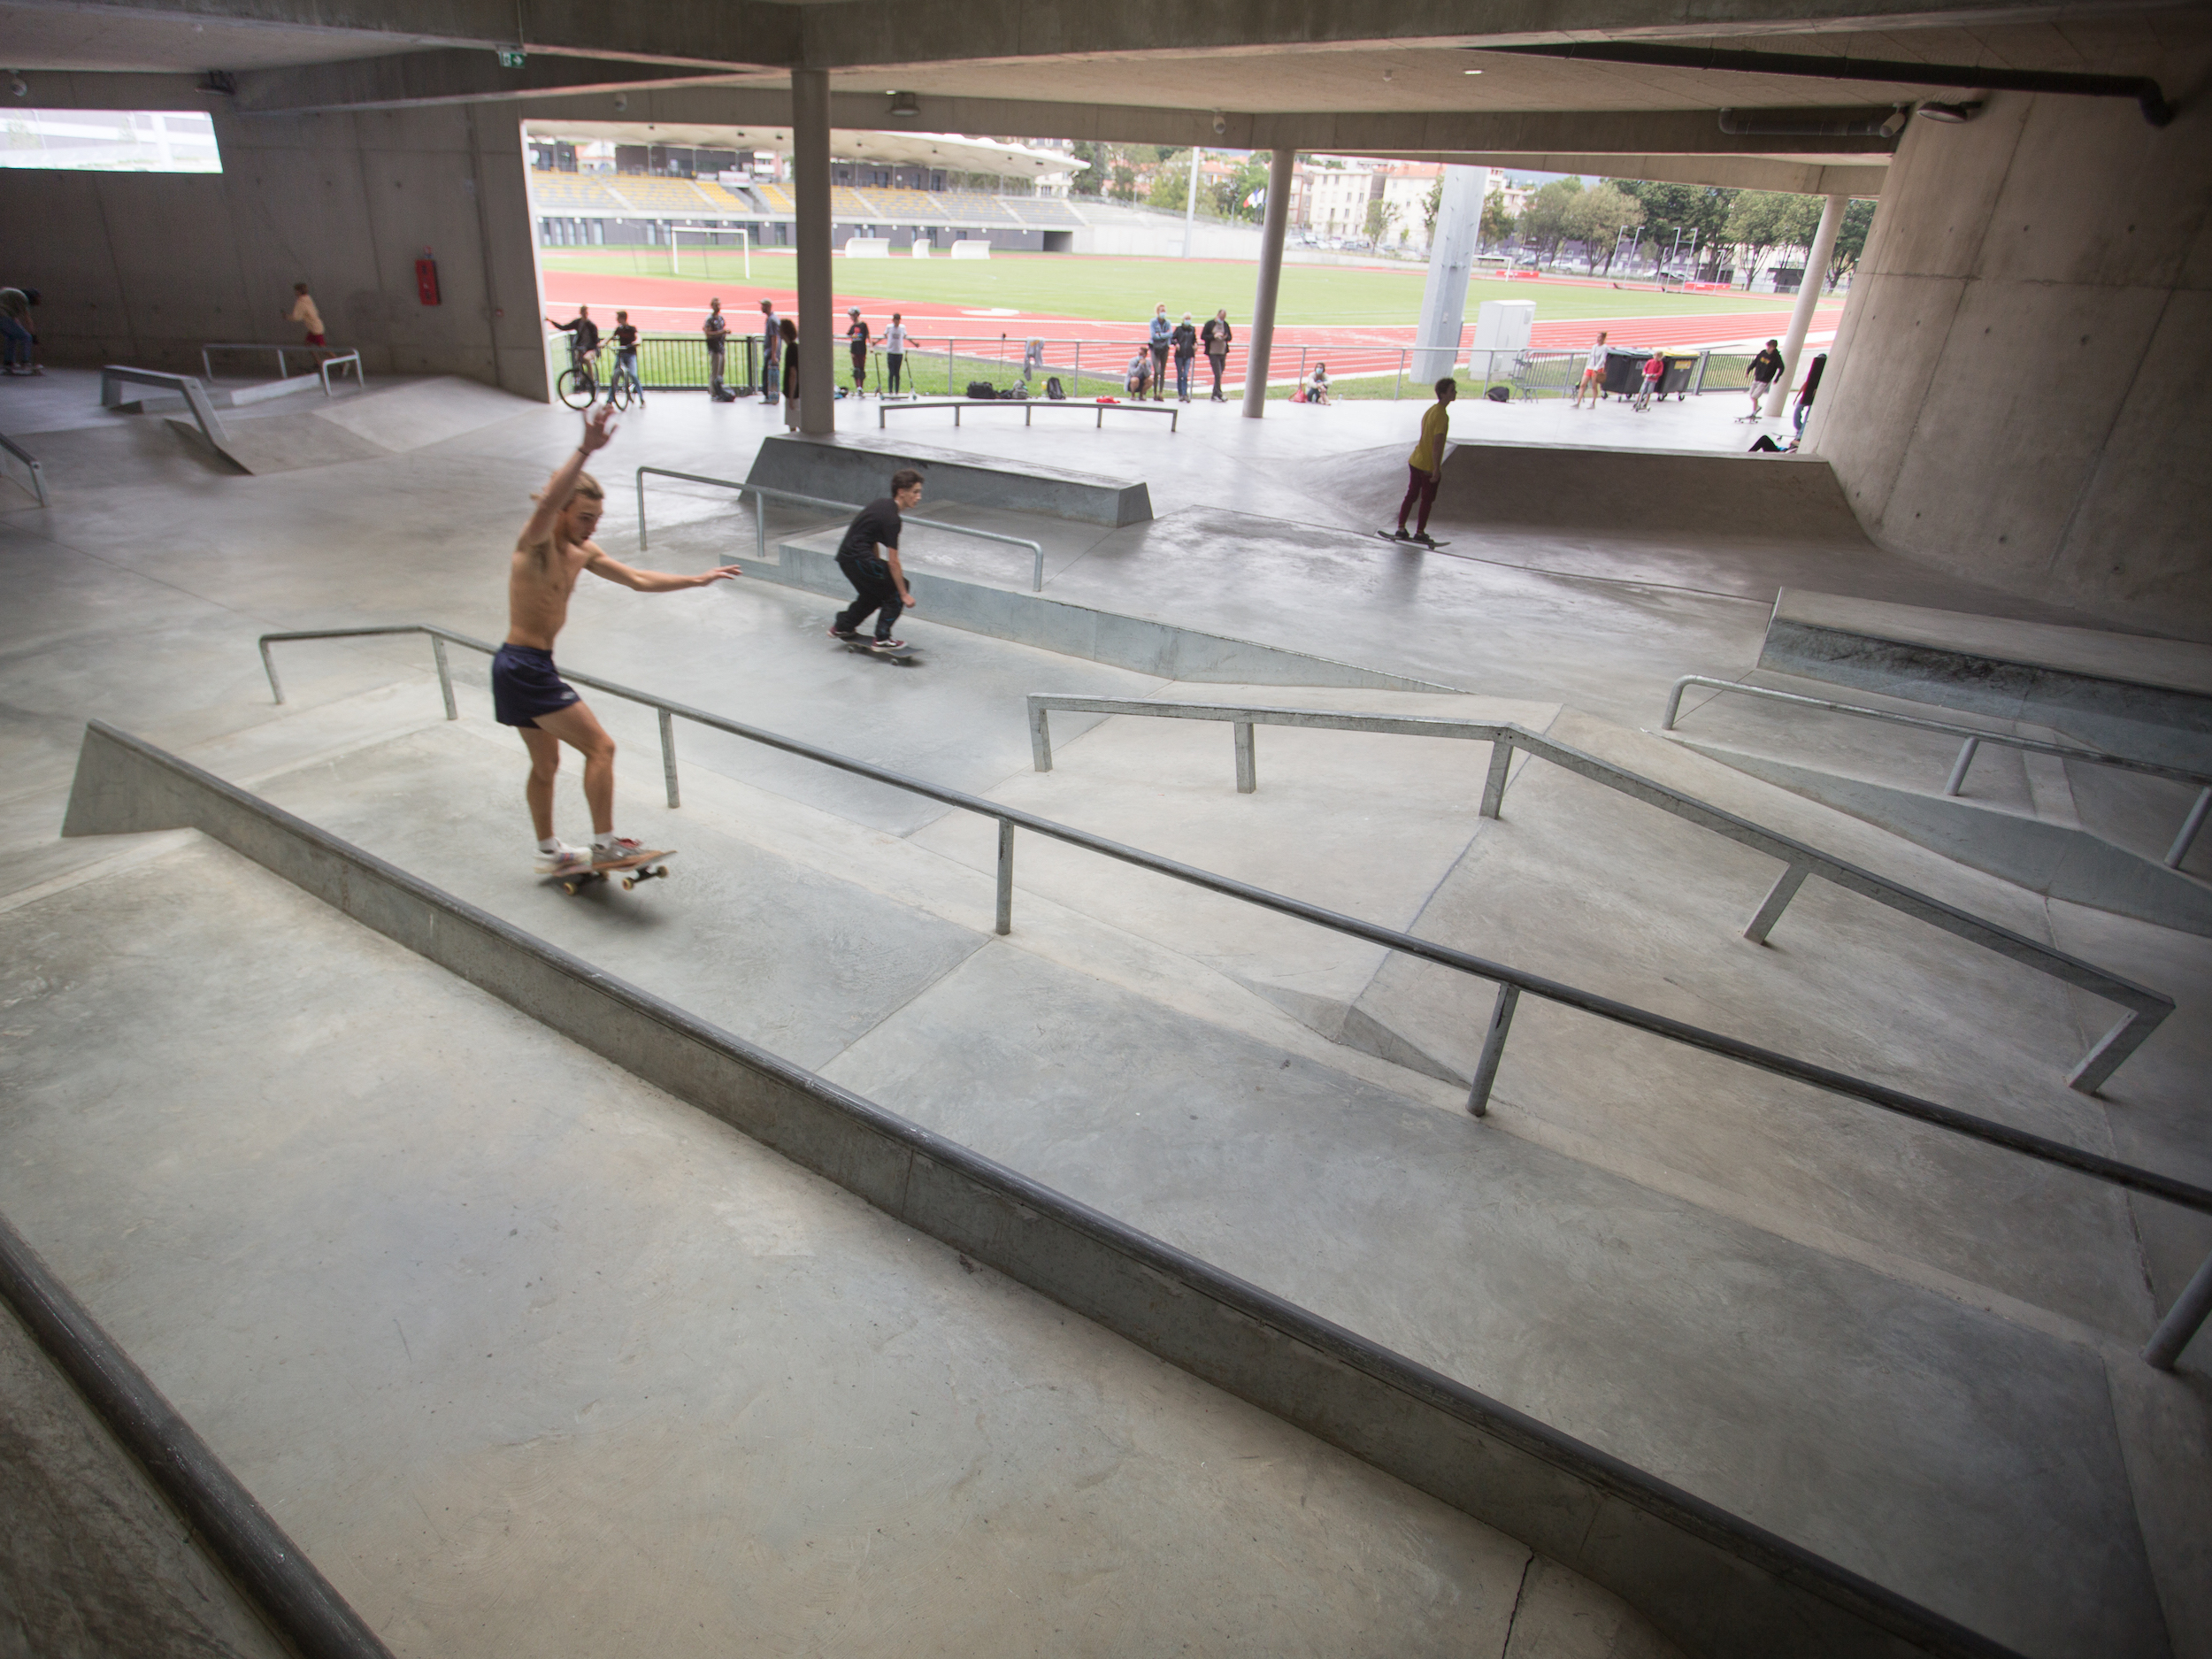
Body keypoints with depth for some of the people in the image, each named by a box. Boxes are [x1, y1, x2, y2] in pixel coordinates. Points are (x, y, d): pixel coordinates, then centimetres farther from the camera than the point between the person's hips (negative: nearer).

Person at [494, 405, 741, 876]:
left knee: (546, 764, 20)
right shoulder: (536, 542, -16)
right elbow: (549, 500, -39)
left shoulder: (583, 552, 10)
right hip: (526, 666, -10)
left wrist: (696, 579, 17)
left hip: (523, 668, 10)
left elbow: (639, 580, 18)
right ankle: (604, 844, -3)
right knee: (600, 747, -9)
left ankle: (549, 852, 34)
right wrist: (585, 451, -50)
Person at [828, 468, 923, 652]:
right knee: (897, 587, -1)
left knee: (874, 592, 27)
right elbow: (893, 562, -18)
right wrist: (904, 595, -13)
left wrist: (877, 568, 28)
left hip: (845, 556, 10)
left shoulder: (883, 503, 10)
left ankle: (842, 627, 37)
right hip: (858, 558, -10)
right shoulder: (891, 518, -18)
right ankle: (882, 639, -2)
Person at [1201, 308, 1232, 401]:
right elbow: (1202, 336, -5)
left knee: (1219, 375, 7)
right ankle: (1219, 395, -4)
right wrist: (1214, 336, -17)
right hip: (1213, 353, -4)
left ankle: (1215, 395, 14)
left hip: (1223, 353, 5)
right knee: (1218, 375, -10)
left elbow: (1230, 337, 14)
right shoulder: (1210, 323, -4)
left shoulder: (1226, 324, 7)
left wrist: (1226, 337, -10)